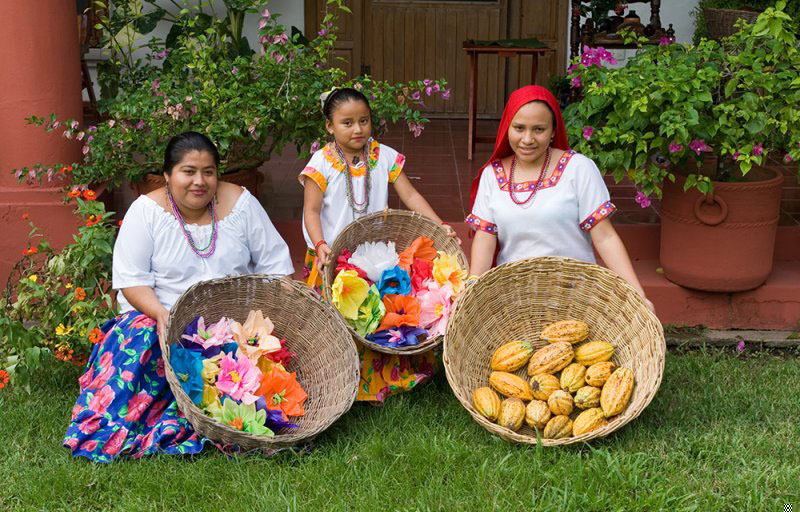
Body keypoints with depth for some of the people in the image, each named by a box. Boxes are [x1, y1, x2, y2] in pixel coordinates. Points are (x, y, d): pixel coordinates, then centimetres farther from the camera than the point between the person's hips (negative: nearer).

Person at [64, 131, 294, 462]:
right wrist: (161, 314, -26)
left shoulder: (240, 202, 0)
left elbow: (274, 263, 4)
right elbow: (131, 280, -8)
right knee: (140, 338, -29)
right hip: (161, 314, -1)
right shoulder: (147, 211, -5)